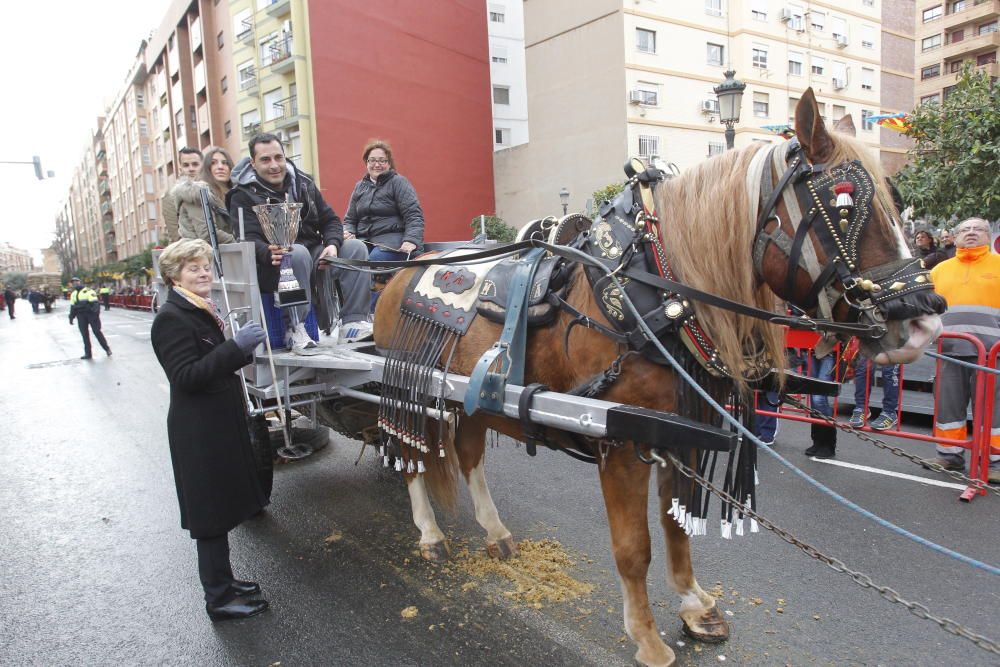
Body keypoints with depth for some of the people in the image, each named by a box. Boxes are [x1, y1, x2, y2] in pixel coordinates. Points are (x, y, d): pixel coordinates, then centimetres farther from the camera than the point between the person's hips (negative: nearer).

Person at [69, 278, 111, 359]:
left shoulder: (88, 291, -4)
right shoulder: (73, 294, 18)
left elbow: (94, 303, -13)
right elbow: (72, 307, 22)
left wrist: (95, 311, -24)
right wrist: (71, 317, 17)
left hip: (91, 313, -6)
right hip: (81, 316, 6)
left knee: (97, 332, -3)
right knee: (84, 334, 4)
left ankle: (107, 348, 11)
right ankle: (88, 353, 8)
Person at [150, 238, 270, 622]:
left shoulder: (202, 311, 13)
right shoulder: (172, 318, -16)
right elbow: (186, 376, -24)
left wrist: (242, 350, 5)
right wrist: (236, 346, -28)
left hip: (220, 422, 9)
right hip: (199, 431, -9)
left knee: (222, 507, 18)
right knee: (211, 513, 1)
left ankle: (222, 581, 33)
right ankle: (219, 599, 14)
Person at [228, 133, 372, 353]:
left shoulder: (304, 183, 12)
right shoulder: (243, 195, -3)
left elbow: (330, 220, 12)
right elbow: (249, 239, -15)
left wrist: (332, 244, -11)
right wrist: (270, 254, -39)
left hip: (313, 256, 6)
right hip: (274, 267, -5)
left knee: (356, 247, -13)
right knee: (298, 252, -37)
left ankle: (353, 321, -15)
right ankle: (294, 329, -30)